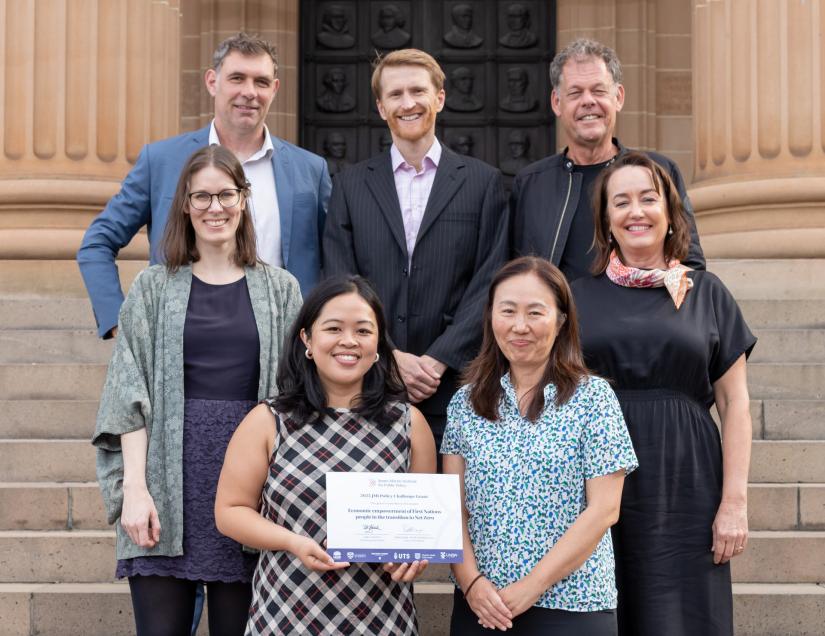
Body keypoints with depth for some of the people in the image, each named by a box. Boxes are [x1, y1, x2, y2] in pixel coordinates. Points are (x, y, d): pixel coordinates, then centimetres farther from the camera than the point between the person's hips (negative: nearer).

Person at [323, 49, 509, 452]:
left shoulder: (483, 182, 7)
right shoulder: (351, 186, 11)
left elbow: (488, 286, 0)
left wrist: (437, 360, -10)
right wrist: (390, 358, -8)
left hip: (454, 391, -1)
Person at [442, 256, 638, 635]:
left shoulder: (592, 397, -4)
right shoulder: (467, 402, 6)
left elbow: (603, 510, -8)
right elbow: (453, 505, 4)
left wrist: (533, 585, -13)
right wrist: (471, 581, -11)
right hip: (480, 605, 3)